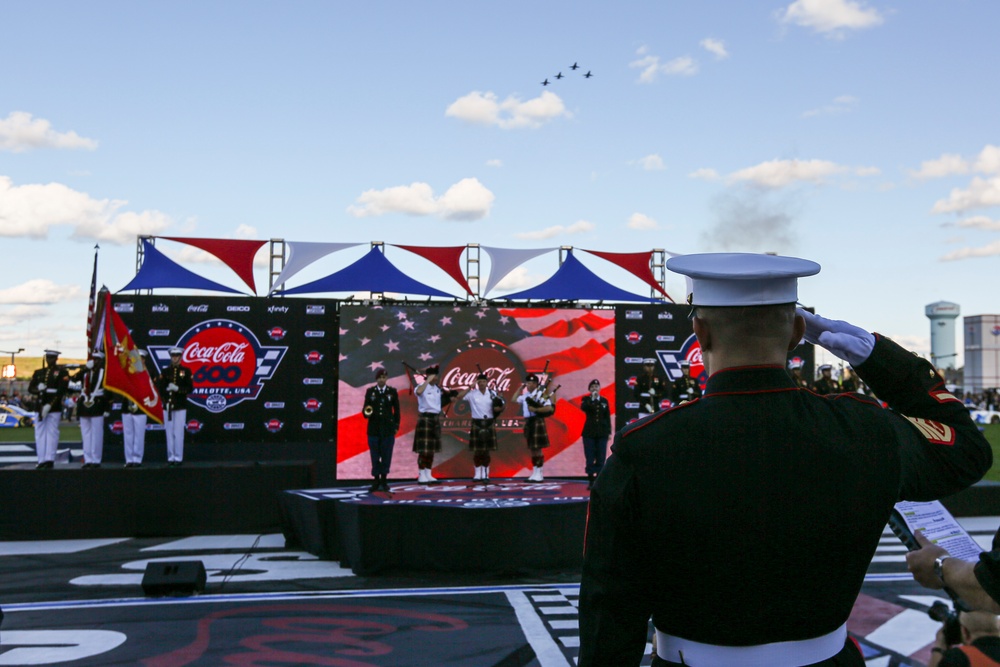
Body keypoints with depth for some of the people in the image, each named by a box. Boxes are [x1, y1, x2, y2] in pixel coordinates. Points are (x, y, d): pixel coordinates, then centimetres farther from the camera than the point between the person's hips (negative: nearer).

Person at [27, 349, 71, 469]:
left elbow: (62, 391, -9)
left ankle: (50, 460, -6)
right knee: (40, 434, 3)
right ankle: (42, 460, 6)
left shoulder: (62, 372, 1)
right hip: (40, 406, 5)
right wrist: (39, 389, -13)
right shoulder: (38, 372, 16)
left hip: (55, 407, -5)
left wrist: (49, 405, -16)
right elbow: (30, 388, 11)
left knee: (52, 433, -6)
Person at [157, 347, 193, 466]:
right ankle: (170, 457, 9)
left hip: (180, 407, -2)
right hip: (167, 406, 2)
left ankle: (178, 458, 0)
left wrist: (178, 389, -15)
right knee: (169, 433, 4)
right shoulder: (165, 372, 10)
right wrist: (167, 389, -13)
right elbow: (159, 387, 4)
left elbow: (190, 388, -2)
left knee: (178, 433, -4)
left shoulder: (186, 371, 4)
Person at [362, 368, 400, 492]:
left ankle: (384, 480, 14)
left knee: (386, 455, 3)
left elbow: (396, 410, 6)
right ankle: (376, 480, 9)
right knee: (375, 455, 2)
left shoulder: (392, 392, 3)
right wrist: (366, 412, -18)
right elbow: (365, 409, 6)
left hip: (388, 428, 0)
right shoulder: (370, 391, 4)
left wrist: (396, 426, 2)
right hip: (373, 428, 0)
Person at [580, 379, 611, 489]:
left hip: (602, 432, 2)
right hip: (589, 432, -2)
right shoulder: (586, 399, 4)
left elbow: (607, 417, 9)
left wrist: (609, 432, 5)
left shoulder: (604, 400, 9)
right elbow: (583, 408, -19)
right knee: (590, 458, -3)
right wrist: (592, 398, -18)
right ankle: (591, 481, 1)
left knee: (600, 458, 0)